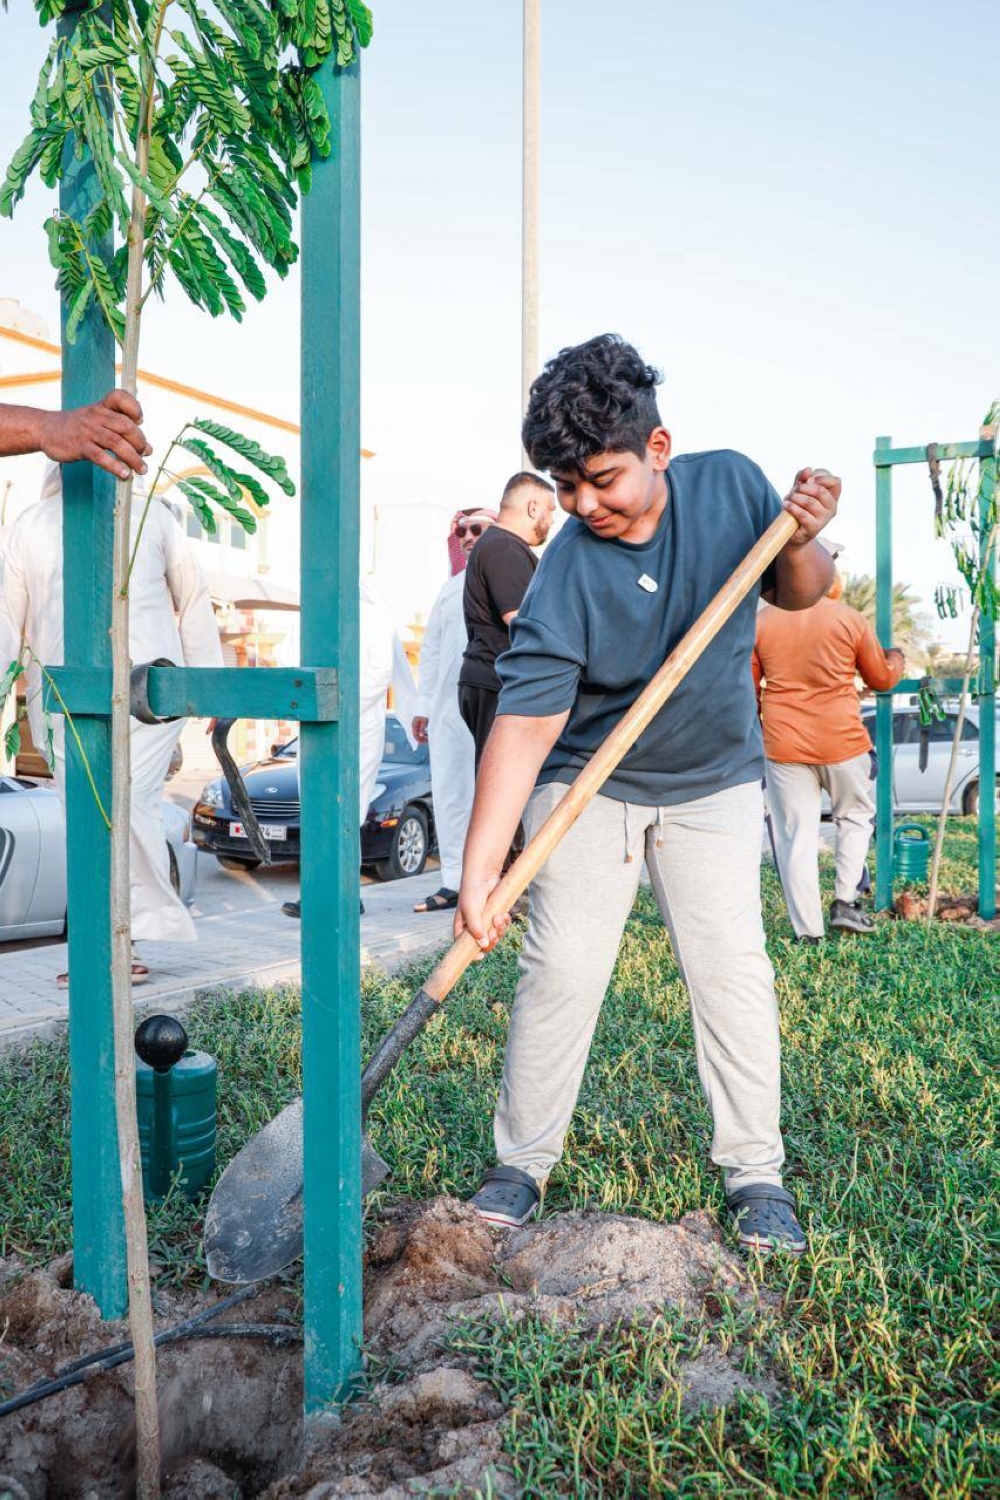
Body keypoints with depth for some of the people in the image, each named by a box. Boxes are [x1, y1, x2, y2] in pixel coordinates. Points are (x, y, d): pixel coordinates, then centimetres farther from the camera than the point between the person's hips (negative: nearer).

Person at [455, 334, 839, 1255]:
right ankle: (524, 1160, 15)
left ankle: (755, 1170, 15)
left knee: (733, 966, -2)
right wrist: (479, 870, -36)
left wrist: (801, 542, -22)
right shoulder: (563, 581, -23)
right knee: (561, 968, -6)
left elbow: (797, 596, 2)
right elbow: (524, 725, -28)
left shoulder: (730, 484, -12)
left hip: (714, 781, 3)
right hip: (588, 788, -2)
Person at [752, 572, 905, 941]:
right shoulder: (850, 619, -4)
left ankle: (808, 932, 7)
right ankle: (845, 902, 16)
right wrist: (896, 658, 30)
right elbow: (882, 678, 8)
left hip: (783, 744, 1)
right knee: (854, 817, 23)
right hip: (842, 742, -1)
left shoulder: (759, 622, -1)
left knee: (796, 837, 5)